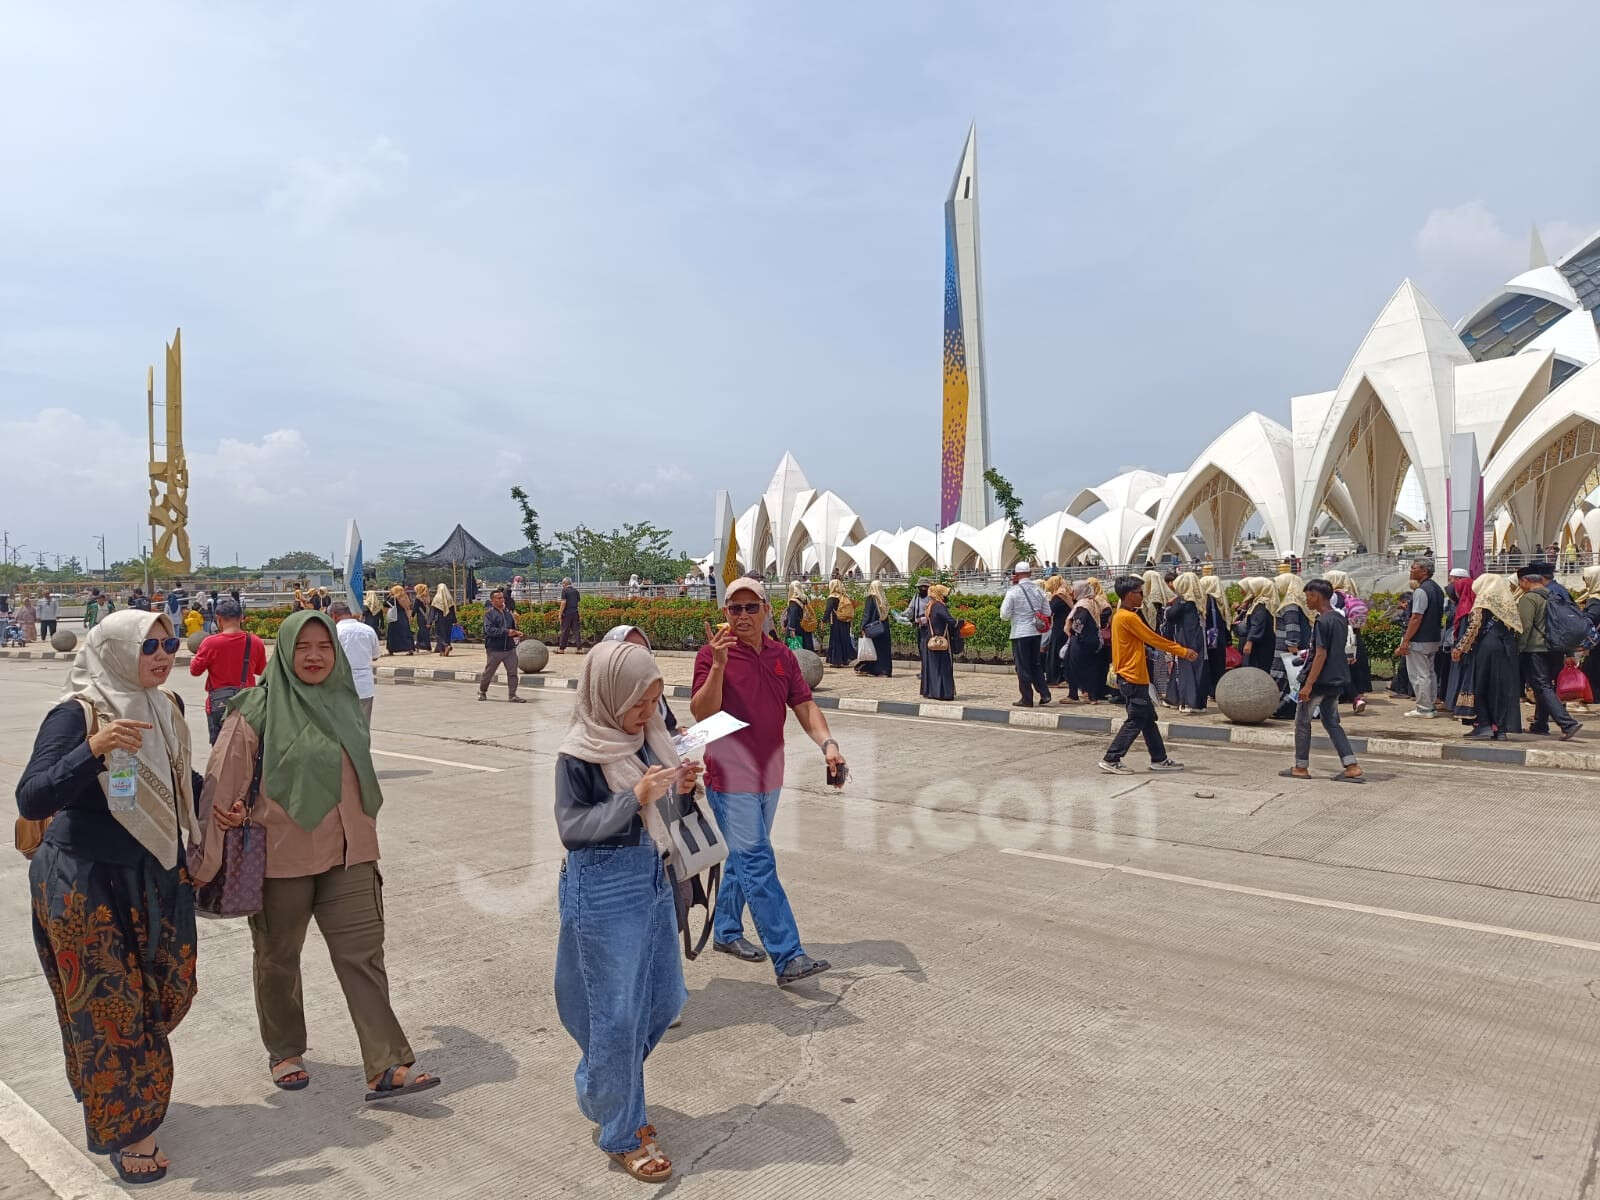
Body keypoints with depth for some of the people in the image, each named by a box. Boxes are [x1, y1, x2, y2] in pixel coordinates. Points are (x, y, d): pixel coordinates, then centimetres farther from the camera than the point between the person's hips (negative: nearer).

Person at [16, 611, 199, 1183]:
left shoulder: (167, 707, 2)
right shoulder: (76, 715, -18)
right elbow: (31, 800, -27)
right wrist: (94, 750, -39)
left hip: (155, 879, 7)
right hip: (87, 887, -7)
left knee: (170, 991, 14)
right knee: (111, 1005, 3)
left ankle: (129, 1083, 42)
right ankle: (126, 1129, 20)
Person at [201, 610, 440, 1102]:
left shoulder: (345, 703, 5)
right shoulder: (257, 710, -10)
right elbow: (223, 784, -9)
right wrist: (208, 860, -9)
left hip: (346, 854, 3)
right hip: (280, 855, -3)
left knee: (362, 953, -1)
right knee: (278, 957, 15)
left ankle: (387, 1067, 0)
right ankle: (284, 1052, 37)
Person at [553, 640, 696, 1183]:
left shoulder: (645, 737, 2)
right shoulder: (578, 754, -15)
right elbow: (572, 828, -16)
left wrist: (682, 790, -10)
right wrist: (634, 799, -26)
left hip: (654, 879, 7)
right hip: (604, 890, -7)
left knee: (665, 999, 17)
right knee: (617, 1014, 4)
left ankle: (605, 1090, 41)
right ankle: (622, 1133, 24)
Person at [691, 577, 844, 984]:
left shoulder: (783, 656, 7)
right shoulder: (712, 654, -10)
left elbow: (804, 706, 5)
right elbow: (702, 713, -17)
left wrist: (828, 743, -11)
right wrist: (718, 665, -28)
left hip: (768, 777, 6)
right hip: (731, 778, -6)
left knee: (745, 858, 19)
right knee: (758, 865, -7)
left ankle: (726, 932, 36)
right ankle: (788, 958, -6)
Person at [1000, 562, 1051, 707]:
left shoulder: (1013, 591, -12)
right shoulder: (1038, 590, 4)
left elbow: (1004, 615, -10)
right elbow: (1047, 612, 9)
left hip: (1020, 633, -5)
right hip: (1036, 632, 5)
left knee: (1023, 667, 3)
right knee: (1036, 664, 17)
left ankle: (1027, 699, 6)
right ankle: (1044, 693, 9)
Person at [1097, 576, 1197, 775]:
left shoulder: (1120, 615, 13)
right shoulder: (1128, 617, -17)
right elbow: (1154, 639, -14)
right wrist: (1183, 652, -7)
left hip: (1129, 678, 10)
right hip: (1133, 678, -10)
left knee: (1148, 719, 15)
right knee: (1135, 722, -5)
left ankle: (1159, 759, 23)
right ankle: (1111, 760, -3)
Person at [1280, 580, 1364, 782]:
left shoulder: (1322, 621, -18)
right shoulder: (1340, 618, 10)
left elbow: (1321, 655, -22)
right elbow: (1338, 651, 16)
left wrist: (1308, 684, -21)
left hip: (1318, 681, -8)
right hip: (1335, 681, 8)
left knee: (1302, 722, 6)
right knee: (1332, 723, 13)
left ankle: (1301, 767, 14)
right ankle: (1352, 767, 6)